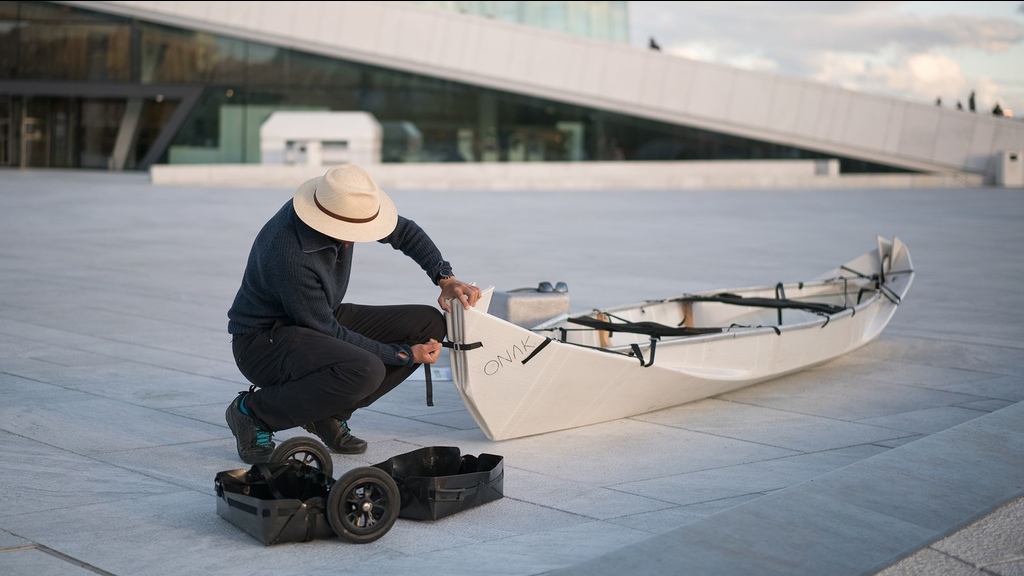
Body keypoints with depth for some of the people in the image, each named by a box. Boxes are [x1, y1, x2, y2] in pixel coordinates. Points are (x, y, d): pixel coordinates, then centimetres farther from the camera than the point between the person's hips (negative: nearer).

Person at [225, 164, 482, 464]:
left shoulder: (344, 208, -11)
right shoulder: (289, 257, -34)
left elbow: (405, 231, 8)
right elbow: (329, 334, -23)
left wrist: (446, 278, -6)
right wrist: (405, 354, -18)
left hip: (322, 319, 9)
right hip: (263, 341, -9)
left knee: (430, 324, -5)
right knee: (365, 370, -37)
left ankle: (329, 413, 2)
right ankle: (255, 412, -13)